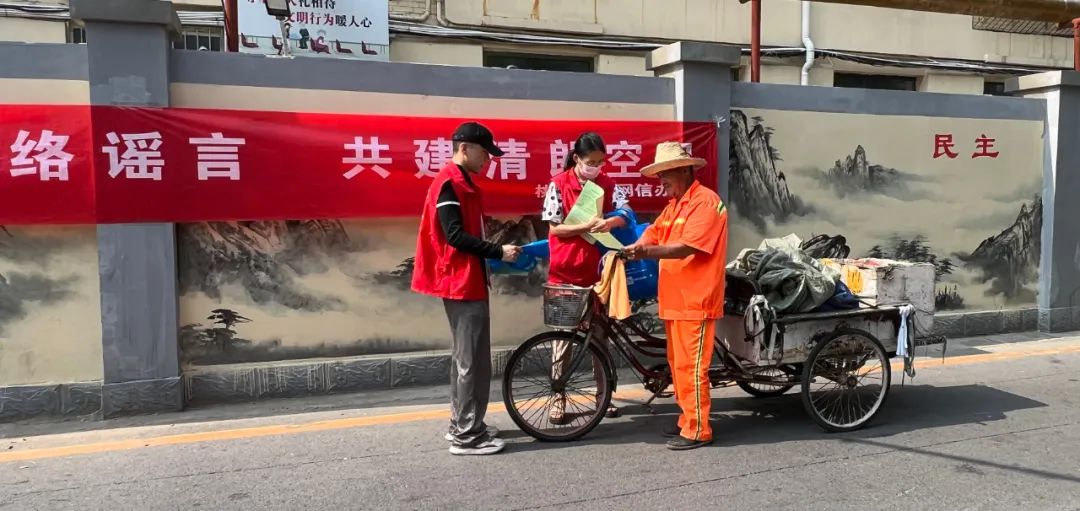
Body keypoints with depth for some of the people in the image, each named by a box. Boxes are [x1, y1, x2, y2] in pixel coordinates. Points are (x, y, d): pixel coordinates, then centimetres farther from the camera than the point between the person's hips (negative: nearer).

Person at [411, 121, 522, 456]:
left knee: (464, 357, 15)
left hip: (467, 281, 11)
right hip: (463, 283, -11)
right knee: (473, 360, -7)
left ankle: (461, 424, 25)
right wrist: (498, 252, -19)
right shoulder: (449, 183, -15)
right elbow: (456, 235, -22)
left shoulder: (463, 183, 17)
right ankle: (467, 436, 0)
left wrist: (495, 254, 11)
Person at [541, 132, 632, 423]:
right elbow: (555, 228, -10)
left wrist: (610, 222, -27)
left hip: (597, 270, 3)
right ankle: (558, 397, 15)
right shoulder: (558, 184, -7)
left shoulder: (607, 184, 3)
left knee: (600, 333, 11)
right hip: (565, 271, -3)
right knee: (563, 335, 5)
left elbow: (626, 213, -5)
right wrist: (587, 226, -23)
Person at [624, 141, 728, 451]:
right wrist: (626, 250, -9)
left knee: (691, 366, -4)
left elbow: (685, 248, -22)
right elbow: (652, 233, 9)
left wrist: (647, 252, -34)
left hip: (695, 300, -9)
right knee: (677, 364, 14)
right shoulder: (673, 204, 18)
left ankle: (698, 430, 5)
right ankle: (687, 420, 26)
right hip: (675, 298, 9)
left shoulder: (705, 201, -12)